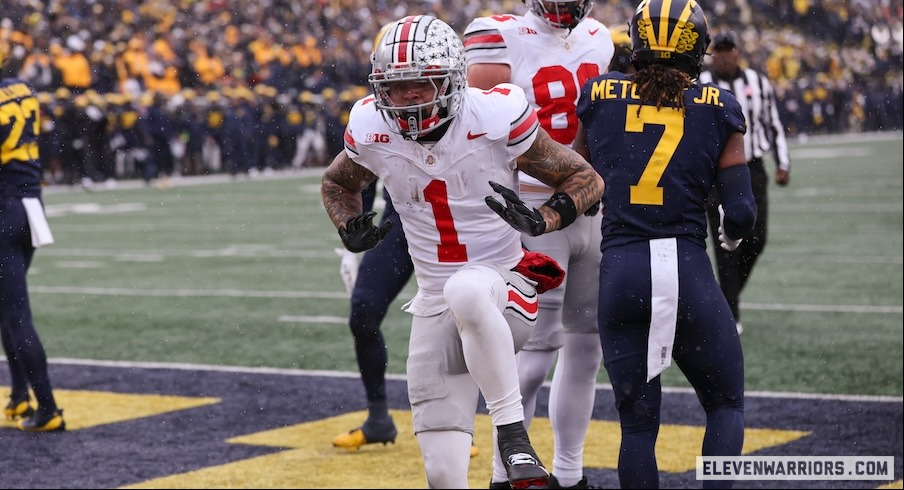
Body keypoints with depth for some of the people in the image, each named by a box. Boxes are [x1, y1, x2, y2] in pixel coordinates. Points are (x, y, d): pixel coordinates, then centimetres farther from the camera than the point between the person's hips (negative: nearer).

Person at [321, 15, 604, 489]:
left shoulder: (495, 119, -14)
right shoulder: (372, 130, -4)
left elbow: (586, 179, -4)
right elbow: (336, 184, 19)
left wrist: (541, 220, -24)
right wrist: (351, 229, -3)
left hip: (505, 289, -4)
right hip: (435, 305, 4)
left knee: (466, 291, -42)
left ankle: (514, 438, -31)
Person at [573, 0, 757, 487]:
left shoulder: (600, 96, 6)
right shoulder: (717, 109, 2)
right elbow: (740, 210, 1)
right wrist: (730, 234, 22)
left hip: (620, 272, 1)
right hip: (688, 269, -1)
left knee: (637, 422, 11)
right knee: (725, 405, 17)